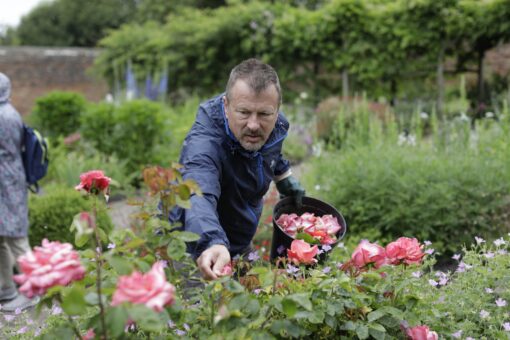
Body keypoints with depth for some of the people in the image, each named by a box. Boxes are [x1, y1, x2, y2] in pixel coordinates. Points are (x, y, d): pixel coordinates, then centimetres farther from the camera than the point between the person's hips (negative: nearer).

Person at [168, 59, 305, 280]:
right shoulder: (203, 142, -39)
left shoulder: (277, 125, -15)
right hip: (192, 250, -6)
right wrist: (212, 244, -76)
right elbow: (198, 196, -59)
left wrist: (285, 177, 21)